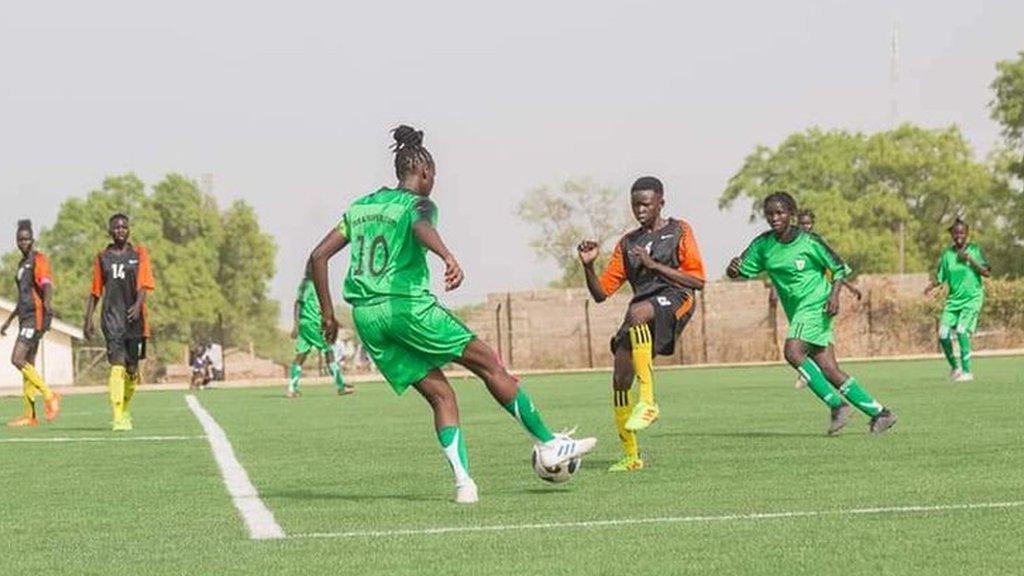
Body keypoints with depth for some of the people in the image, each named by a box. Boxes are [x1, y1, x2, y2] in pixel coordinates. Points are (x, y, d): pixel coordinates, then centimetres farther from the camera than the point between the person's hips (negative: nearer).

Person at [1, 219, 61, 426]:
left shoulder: (39, 260, -7)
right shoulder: (23, 264, 21)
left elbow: (47, 284, -25)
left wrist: (47, 304, -44)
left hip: (36, 316, -9)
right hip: (26, 318, 9)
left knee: (18, 360, -18)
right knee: (27, 364, 8)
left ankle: (49, 396, -13)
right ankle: (29, 415, 9)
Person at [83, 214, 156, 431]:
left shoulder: (139, 254, 6)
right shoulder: (102, 257, 9)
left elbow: (144, 284, -6)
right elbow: (95, 292, 14)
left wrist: (138, 304, -24)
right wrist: (88, 320, 8)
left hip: (134, 317, 1)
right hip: (112, 317, -1)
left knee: (132, 368, 9)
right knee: (117, 366, -15)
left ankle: (125, 410, 33)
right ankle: (118, 418, -21)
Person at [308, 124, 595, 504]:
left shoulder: (360, 207, 20)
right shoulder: (416, 204, 0)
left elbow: (318, 256, 16)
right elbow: (422, 227, -27)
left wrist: (328, 314, 19)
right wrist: (449, 258, -45)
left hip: (367, 316, 7)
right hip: (407, 305, -7)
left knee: (439, 394, 9)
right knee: (489, 363, 5)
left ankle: (463, 482, -5)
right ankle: (549, 444, 6)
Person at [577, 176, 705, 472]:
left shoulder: (679, 231, 13)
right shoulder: (628, 243, 25)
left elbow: (697, 280, 2)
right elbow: (601, 293, 21)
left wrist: (653, 264, -5)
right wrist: (588, 266, 1)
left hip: (674, 299, -5)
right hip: (642, 306, 5)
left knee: (637, 313, -40)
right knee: (620, 378, -11)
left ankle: (647, 401, -40)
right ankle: (631, 456, 2)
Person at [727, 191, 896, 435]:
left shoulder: (808, 241, -10)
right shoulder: (762, 245, 3)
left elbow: (839, 267, 0)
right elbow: (738, 272, 3)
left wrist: (835, 294, -14)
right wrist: (733, 269, -21)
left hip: (816, 305, -6)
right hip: (797, 313, 6)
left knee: (792, 352, -25)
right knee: (830, 371, 0)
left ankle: (837, 405, -17)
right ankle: (879, 412, 8)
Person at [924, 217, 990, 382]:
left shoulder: (974, 250, -3)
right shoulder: (947, 254, 5)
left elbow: (987, 273, -9)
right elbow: (940, 278, 8)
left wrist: (970, 260, -19)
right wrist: (931, 287, -12)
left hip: (972, 298, -4)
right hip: (954, 299, 4)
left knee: (962, 330, -22)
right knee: (943, 334, -7)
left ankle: (967, 371, -14)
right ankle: (954, 367, 16)